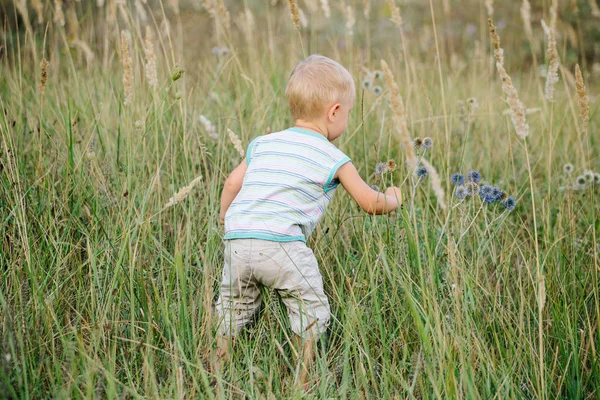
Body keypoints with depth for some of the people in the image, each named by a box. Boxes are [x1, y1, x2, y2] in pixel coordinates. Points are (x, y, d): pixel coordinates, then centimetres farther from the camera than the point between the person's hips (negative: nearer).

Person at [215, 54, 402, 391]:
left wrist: (226, 221, 35)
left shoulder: (263, 144, 20)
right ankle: (303, 384, 11)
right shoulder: (334, 160, 6)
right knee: (312, 312, 9)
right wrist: (393, 199, 31)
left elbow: (232, 184, 20)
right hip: (282, 244, -5)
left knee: (233, 309, 20)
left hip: (237, 243, 6)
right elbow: (371, 203, 10)